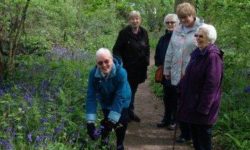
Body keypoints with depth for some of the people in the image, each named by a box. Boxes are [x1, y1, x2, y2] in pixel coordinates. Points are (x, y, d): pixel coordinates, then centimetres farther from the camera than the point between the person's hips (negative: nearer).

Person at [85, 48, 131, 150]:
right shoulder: (93, 73, -30)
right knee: (107, 121, 7)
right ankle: (104, 138, 43)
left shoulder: (121, 73, -38)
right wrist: (90, 121, -34)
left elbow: (120, 97, -37)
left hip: (121, 102, -2)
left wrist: (112, 120, -39)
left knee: (120, 124, -4)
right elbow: (91, 96, -29)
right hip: (105, 101, 2)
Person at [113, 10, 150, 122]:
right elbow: (116, 50, -7)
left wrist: (146, 61, 4)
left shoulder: (144, 33, 4)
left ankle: (130, 112, 27)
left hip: (139, 68, 5)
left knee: (133, 90, 15)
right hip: (127, 68, -4)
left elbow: (147, 48, 14)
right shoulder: (124, 33, -10)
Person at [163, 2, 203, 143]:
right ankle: (185, 132, 27)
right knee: (178, 106, 12)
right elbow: (170, 51, 14)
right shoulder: (177, 30, 11)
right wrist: (167, 69, 14)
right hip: (177, 75, 6)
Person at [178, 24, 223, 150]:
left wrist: (203, 108, -21)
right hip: (192, 102, 9)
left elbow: (211, 85, -23)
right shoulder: (198, 53, 7)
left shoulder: (213, 56, -20)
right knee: (195, 134, 18)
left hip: (203, 105, -9)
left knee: (203, 139, 4)